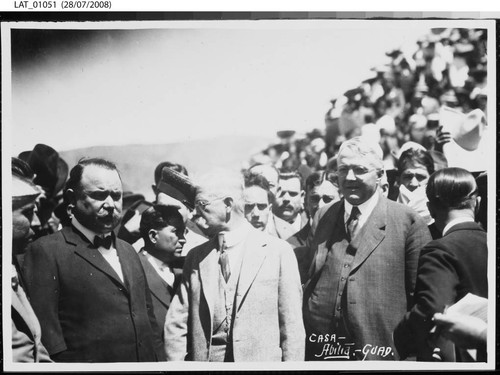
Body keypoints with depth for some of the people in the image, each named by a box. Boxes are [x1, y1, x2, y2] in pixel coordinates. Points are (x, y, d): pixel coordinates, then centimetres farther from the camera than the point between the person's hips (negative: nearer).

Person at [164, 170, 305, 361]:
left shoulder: (278, 251, -6)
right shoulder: (196, 257, 4)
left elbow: (292, 326, -6)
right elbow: (177, 324, 2)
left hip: (260, 361, -2)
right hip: (203, 359, 3)